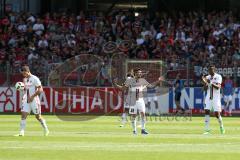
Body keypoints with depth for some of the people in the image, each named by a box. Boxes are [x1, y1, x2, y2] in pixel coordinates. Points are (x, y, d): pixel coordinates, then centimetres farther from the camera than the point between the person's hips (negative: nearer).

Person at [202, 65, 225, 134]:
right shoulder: (207, 77, 10)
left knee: (217, 114, -5)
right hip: (208, 97, 4)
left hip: (216, 97, -4)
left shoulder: (218, 77, -4)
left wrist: (211, 83, -31)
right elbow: (205, 88, 4)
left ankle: (221, 127, 18)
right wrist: (205, 82, -14)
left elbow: (218, 87, -17)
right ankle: (207, 130, -9)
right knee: (207, 112, -9)